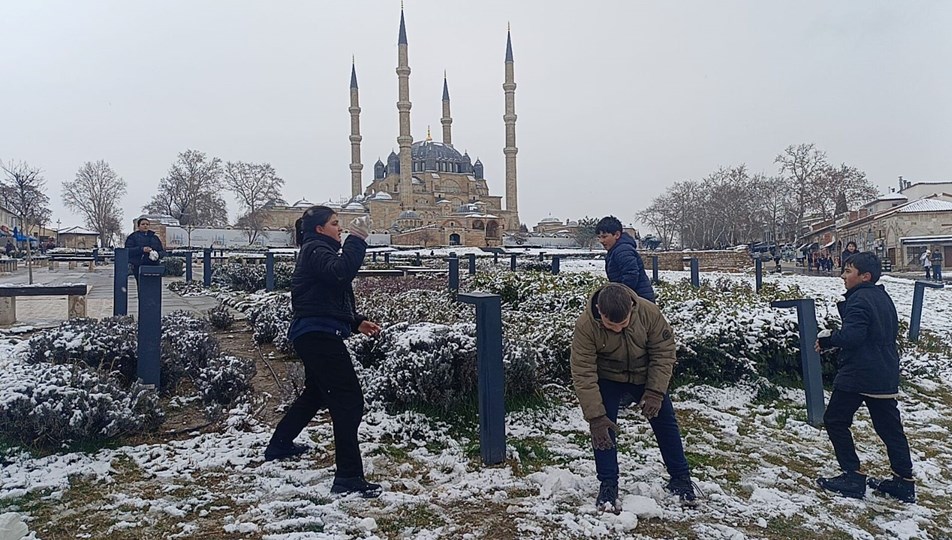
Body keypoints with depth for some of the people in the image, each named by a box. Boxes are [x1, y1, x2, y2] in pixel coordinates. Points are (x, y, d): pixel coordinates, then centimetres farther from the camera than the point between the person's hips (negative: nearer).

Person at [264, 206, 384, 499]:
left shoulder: (319, 251, 23)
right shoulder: (315, 250, -8)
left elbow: (333, 299, 25)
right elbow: (341, 272, -31)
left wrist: (357, 321, 15)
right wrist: (357, 239, -28)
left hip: (315, 335, 11)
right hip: (319, 335, -11)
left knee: (316, 392, 27)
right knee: (348, 400, -14)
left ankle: (279, 445, 44)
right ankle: (348, 477, -15)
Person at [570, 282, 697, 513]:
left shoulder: (649, 312, -30)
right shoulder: (585, 326, -34)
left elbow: (663, 352, -17)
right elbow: (583, 374, -29)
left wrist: (655, 392, -23)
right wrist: (596, 416, -31)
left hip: (645, 375, 2)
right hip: (607, 379, -2)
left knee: (665, 423, 9)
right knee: (603, 428, -13)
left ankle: (680, 478, 27)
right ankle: (608, 485, 1)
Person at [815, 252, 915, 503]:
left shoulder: (859, 300, -16)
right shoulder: (884, 298, 14)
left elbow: (852, 336, -27)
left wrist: (827, 340, -9)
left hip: (857, 376, -9)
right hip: (885, 376, 9)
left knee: (835, 420, 4)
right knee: (889, 427, 13)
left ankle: (853, 477, 3)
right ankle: (904, 482, 18)